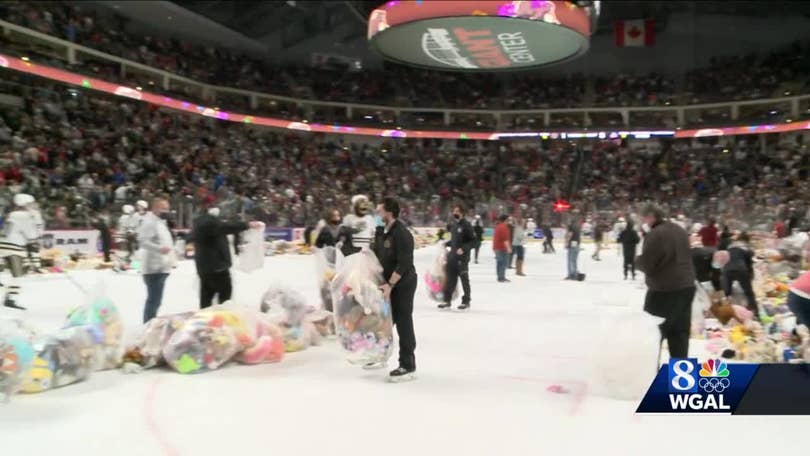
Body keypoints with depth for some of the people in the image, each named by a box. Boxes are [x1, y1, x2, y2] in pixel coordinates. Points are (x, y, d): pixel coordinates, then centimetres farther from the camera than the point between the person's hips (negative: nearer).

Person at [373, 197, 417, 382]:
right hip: (389, 283, 9)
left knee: (403, 324, -3)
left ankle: (408, 366, 6)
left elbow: (403, 264, -25)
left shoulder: (401, 234, -21)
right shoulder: (383, 232, 7)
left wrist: (390, 284, -26)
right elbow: (378, 255, 19)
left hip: (402, 284, -9)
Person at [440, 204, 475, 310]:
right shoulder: (452, 224, 12)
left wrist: (463, 248, -22)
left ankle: (466, 301, 14)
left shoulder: (466, 225, -10)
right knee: (450, 278, 9)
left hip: (462, 256, -7)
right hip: (452, 256, 7)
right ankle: (447, 300, 17)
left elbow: (473, 241, -13)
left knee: (464, 279, 3)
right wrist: (446, 244, 11)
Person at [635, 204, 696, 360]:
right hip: (686, 286, 8)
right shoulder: (680, 231, 11)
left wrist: (637, 259, 2)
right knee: (680, 330, 13)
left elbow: (645, 265, -18)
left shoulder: (655, 234, -18)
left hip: (664, 290, -8)